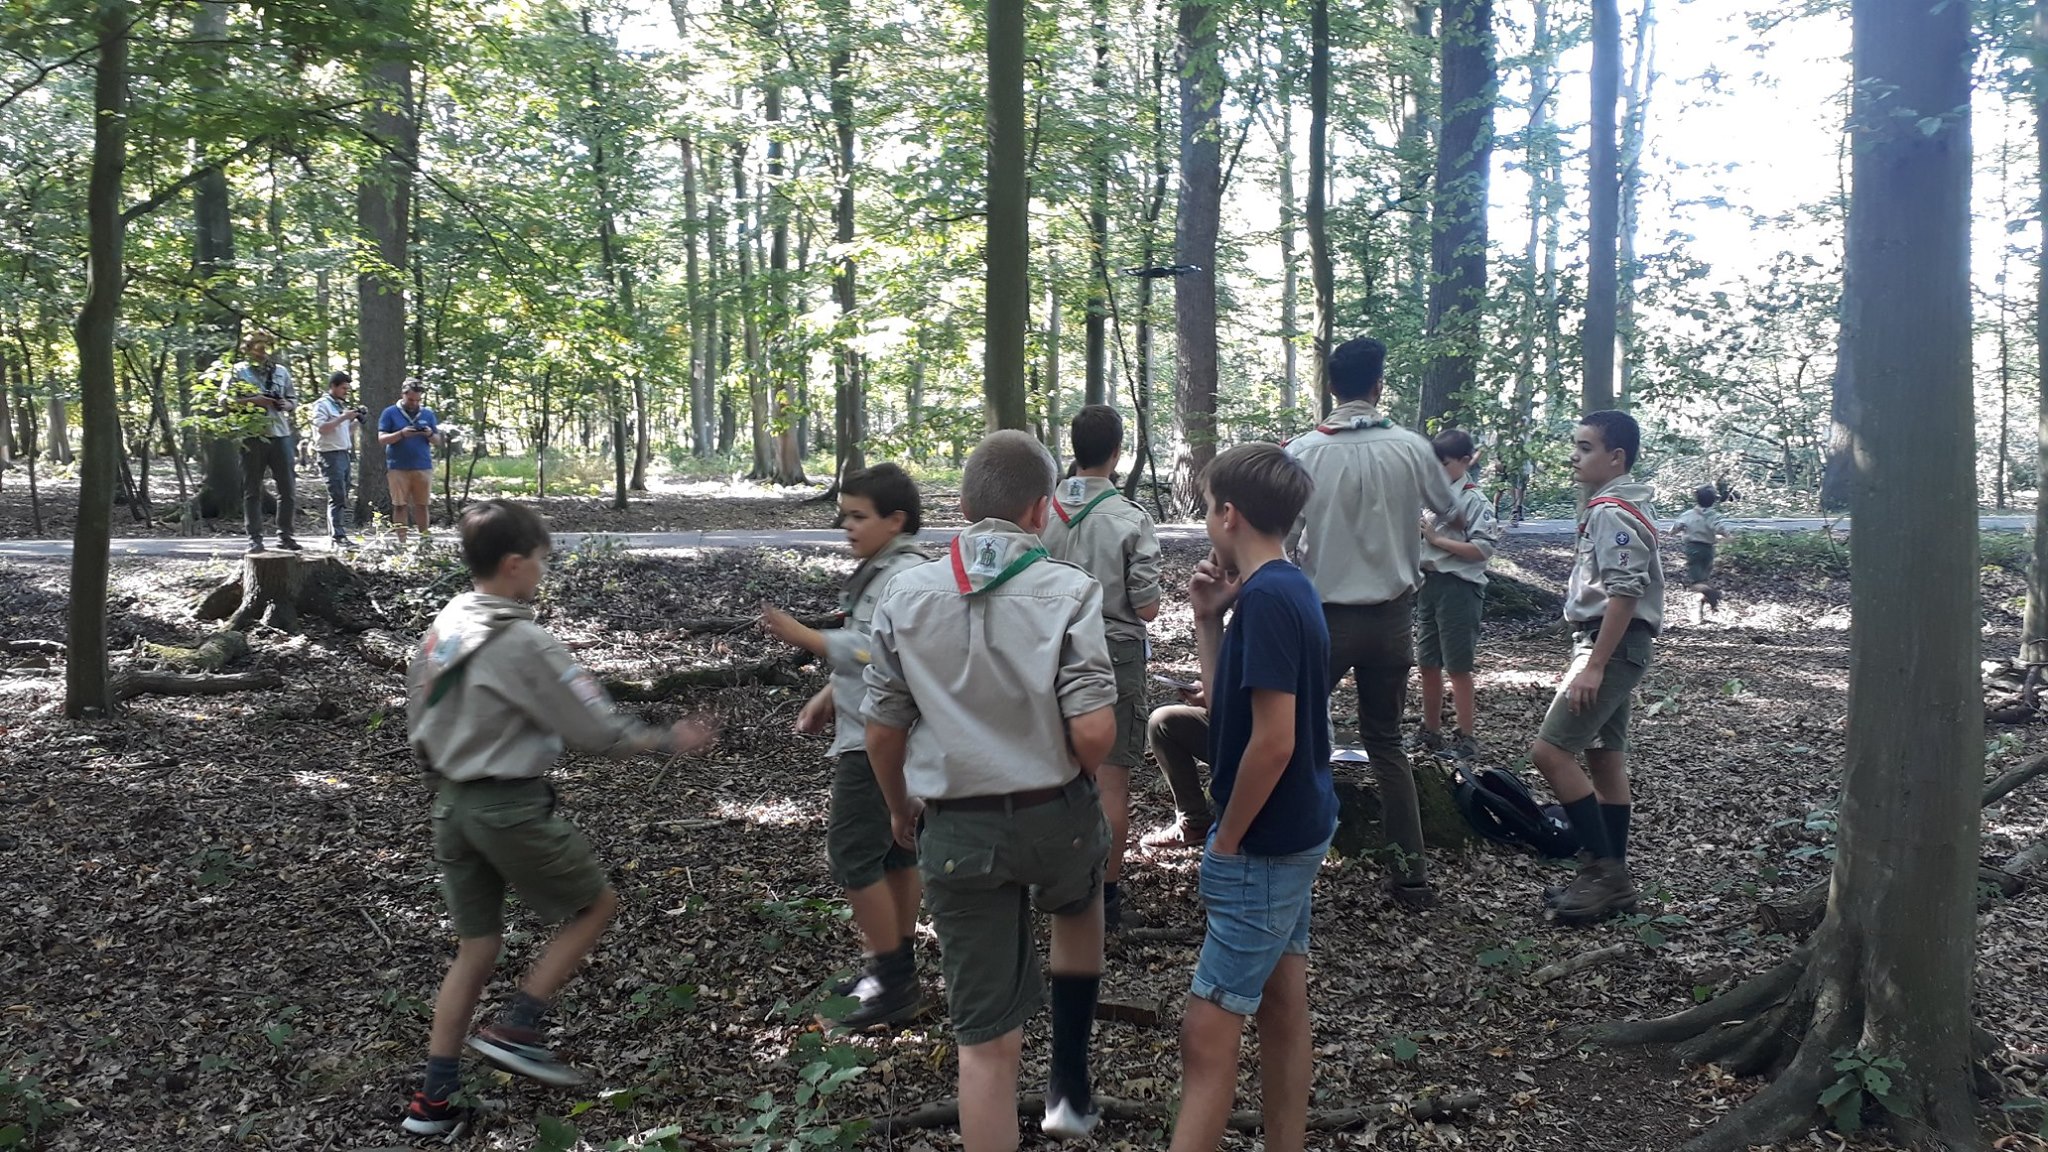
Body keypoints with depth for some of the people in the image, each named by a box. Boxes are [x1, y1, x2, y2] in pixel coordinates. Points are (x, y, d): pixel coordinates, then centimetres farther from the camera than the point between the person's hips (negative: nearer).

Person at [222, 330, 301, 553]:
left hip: (280, 434, 3)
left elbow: (294, 400, 21)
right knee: (252, 490, 2)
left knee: (288, 488, 2)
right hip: (252, 436, -3)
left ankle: (285, 536, 11)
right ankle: (255, 538, 6)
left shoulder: (281, 371, 15)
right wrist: (252, 401, -14)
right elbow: (225, 399, -1)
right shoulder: (239, 371, 5)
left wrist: (287, 405, -2)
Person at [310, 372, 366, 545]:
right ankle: (338, 536, -18)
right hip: (331, 454, -9)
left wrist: (357, 420, 10)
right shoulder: (322, 404, -5)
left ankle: (333, 534, 11)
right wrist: (344, 417, -18)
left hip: (345, 454, 9)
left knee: (342, 498, 8)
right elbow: (321, 428, -17)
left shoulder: (341, 405, 20)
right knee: (337, 497, -15)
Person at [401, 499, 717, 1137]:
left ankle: (434, 1101, 16)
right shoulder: (524, 643, -19)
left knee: (477, 946, 15)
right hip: (511, 808, -8)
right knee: (596, 903, 13)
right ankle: (514, 1030, 6)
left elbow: (422, 725, 13)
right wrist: (669, 741, -2)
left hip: (452, 805, 8)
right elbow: (596, 731, -15)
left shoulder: (441, 629, 6)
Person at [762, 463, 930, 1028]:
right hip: (869, 733, 10)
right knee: (893, 851, 16)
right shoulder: (874, 572, 14)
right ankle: (894, 965, 26)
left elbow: (877, 654, -27)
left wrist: (800, 635, -25)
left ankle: (893, 979, 1)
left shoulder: (906, 577, -18)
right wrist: (827, 698, 13)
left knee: (852, 854, -7)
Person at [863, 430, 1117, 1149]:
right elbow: (1094, 734, -19)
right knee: (1079, 902, 35)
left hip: (956, 831, 1)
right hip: (1056, 816, 0)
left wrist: (901, 809, 21)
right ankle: (1070, 1085, 37)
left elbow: (883, 733, 2)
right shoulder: (1068, 593, -13)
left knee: (986, 1040, 8)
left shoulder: (905, 596, -4)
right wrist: (1074, 776, 4)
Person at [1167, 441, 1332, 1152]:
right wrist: (1208, 620, 3)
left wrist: (1226, 842, -15)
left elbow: (1273, 740, -25)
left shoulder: (1267, 597, -21)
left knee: (1208, 1033, -5)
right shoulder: (1288, 588, 8)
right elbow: (1230, 706, 12)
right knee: (1282, 1009, 16)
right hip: (1297, 831, 10)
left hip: (1265, 845, -10)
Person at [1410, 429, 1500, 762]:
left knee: (1458, 666, -1)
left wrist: (1436, 538, -17)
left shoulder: (1475, 500, -11)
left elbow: (1483, 548, -20)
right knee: (1428, 663, 14)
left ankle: (1466, 738, 8)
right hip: (1430, 583, 7)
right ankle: (1430, 732, 25)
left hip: (1458, 587, -7)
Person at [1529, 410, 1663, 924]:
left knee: (1550, 751, -13)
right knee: (1604, 757, 12)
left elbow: (1624, 594, -24)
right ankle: (1611, 878, 18)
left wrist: (1593, 666, -25)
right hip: (1610, 646, 11)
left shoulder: (1613, 511, -16)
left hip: (1612, 646, -11)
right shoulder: (1611, 506, 16)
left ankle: (1605, 868, -8)